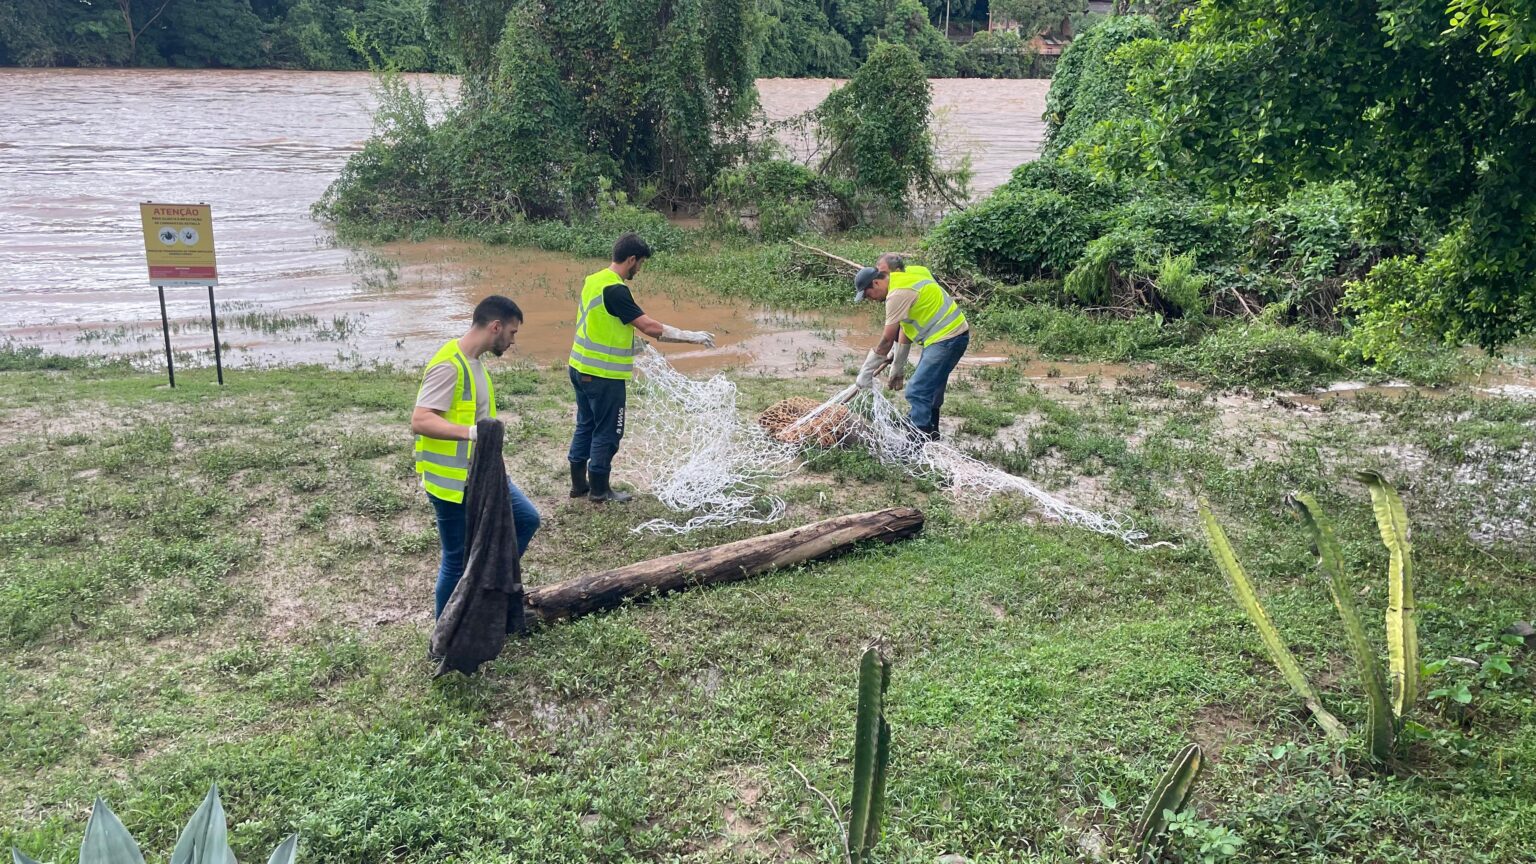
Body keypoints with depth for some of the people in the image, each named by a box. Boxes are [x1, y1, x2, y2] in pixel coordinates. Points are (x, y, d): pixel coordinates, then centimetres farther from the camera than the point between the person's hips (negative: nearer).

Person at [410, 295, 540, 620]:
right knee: (459, 559, 1)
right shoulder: (449, 365, -22)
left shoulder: (472, 361, 9)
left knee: (526, 519, 14)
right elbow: (420, 421, -30)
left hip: (481, 475, 10)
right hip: (452, 483, -10)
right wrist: (470, 432, -41)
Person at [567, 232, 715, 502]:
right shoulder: (616, 290, -21)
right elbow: (650, 326, -23)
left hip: (580, 368, 9)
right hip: (603, 375, -9)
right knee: (607, 432, 5)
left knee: (586, 425, 18)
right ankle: (599, 489, 15)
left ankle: (579, 483, 27)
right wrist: (692, 336, -17)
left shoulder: (593, 280, 6)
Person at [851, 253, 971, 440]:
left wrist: (865, 374, -7)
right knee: (929, 391, 21)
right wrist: (898, 368, 24)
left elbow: (886, 341, -15)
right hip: (951, 336, 11)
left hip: (947, 339, -11)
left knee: (917, 393, -14)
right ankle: (930, 436, 33)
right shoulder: (906, 281, 14)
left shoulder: (898, 293, -18)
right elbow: (904, 329, 20)